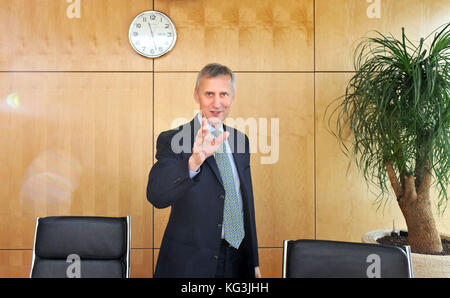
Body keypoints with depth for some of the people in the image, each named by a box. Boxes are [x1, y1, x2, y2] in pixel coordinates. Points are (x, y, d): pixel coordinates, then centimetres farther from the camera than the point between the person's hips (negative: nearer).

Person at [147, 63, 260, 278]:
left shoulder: (240, 140, 6)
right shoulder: (172, 140, -11)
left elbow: (247, 202, 12)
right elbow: (156, 196, -26)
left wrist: (254, 261, 14)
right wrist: (194, 161, -42)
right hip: (189, 263, -4)